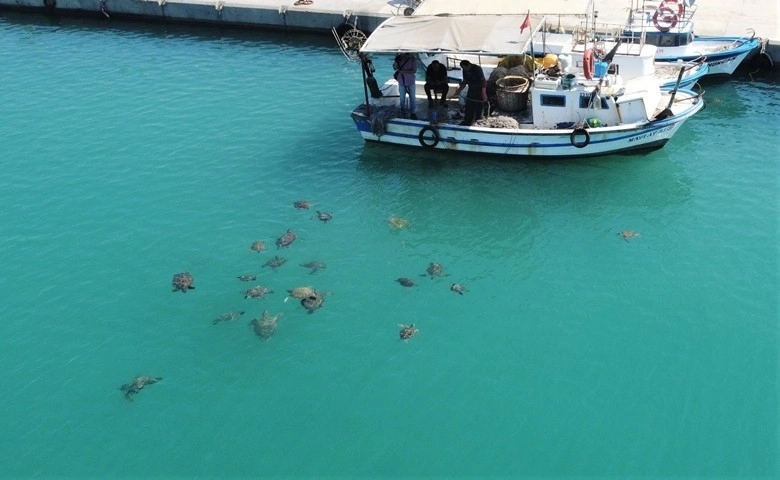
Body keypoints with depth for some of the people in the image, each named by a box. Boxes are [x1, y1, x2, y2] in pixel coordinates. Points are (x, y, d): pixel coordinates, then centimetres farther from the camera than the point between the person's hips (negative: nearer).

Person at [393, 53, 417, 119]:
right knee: (402, 98, 9)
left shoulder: (413, 59, -15)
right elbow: (394, 67, -4)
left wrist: (403, 71, -27)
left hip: (410, 81, -1)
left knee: (412, 98, 6)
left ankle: (412, 113, 20)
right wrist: (397, 61, -24)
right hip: (401, 81, 1)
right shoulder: (399, 57, -10)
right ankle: (403, 113, 27)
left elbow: (414, 71, -18)